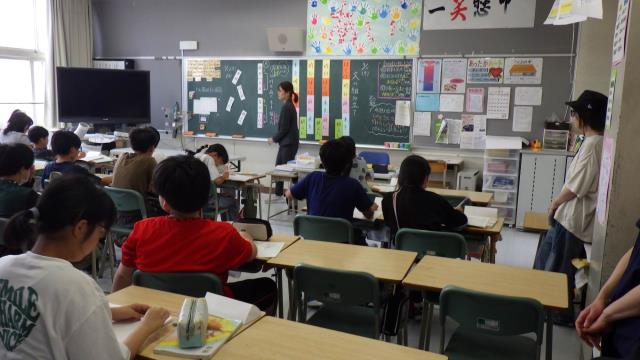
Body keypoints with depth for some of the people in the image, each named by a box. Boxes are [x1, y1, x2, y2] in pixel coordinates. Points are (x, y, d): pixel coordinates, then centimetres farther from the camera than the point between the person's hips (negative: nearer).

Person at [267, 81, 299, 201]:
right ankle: (278, 194, 25)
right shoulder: (289, 106, 12)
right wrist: (276, 138, 13)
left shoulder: (287, 107, -17)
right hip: (286, 142, 10)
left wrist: (274, 139, -6)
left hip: (288, 143, -10)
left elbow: (284, 129, -18)